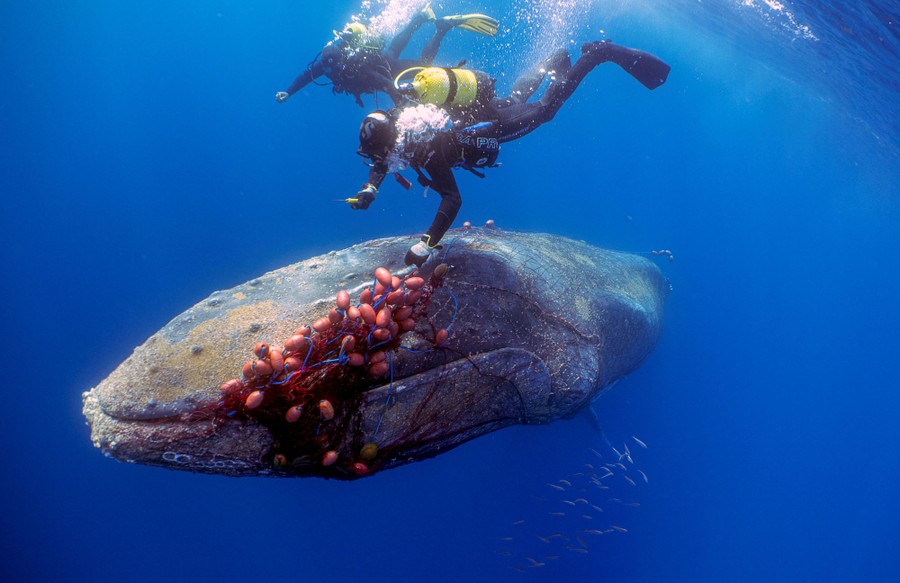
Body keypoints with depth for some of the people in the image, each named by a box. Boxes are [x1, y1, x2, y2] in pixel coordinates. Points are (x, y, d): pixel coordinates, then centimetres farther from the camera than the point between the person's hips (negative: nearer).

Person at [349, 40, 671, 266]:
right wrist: (369, 189, -14)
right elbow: (382, 161, 4)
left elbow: (452, 200, -47)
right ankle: (558, 59, 56)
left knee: (544, 107, 14)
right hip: (482, 107, 7)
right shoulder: (397, 125, -18)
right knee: (518, 94, 34)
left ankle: (600, 53, 23)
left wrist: (424, 246, -53)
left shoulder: (425, 152, -40)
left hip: (497, 122, -6)